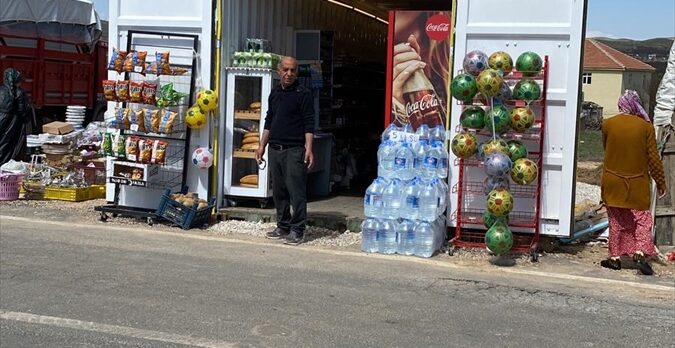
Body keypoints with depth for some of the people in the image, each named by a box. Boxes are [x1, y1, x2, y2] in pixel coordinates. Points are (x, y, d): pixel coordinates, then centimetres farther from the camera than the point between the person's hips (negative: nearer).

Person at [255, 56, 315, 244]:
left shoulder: (304, 94, -4)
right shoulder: (274, 93, 15)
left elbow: (309, 124, -9)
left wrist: (309, 148, -18)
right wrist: (262, 146, 17)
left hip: (294, 150, -6)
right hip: (275, 149, 7)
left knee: (296, 191, -6)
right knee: (278, 191, 11)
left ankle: (297, 230, 0)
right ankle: (283, 227, 20)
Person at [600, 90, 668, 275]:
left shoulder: (608, 124, -5)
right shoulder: (646, 127, -8)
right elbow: (653, 158, -5)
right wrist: (661, 183, 4)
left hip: (613, 182, 1)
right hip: (638, 184, -1)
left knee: (616, 221, 12)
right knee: (642, 219, 9)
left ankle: (615, 257, 14)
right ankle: (640, 254, -7)